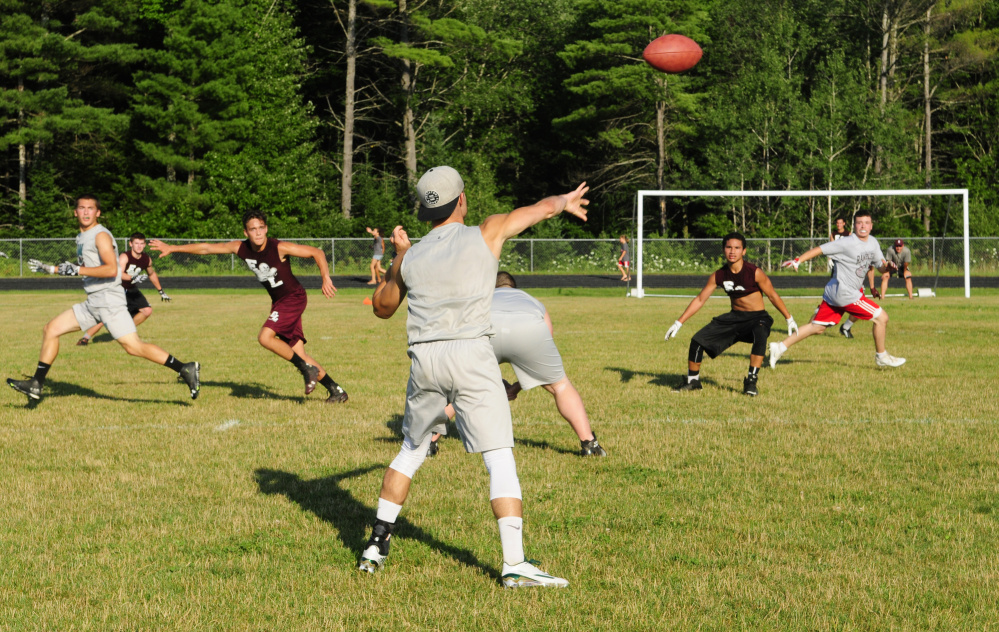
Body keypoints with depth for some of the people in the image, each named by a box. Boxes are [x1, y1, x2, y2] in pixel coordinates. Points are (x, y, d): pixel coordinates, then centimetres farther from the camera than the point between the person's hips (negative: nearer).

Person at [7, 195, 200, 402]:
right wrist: (49, 269, 31)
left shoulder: (101, 235, -10)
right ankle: (36, 385, 16)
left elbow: (111, 270, -22)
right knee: (50, 330, 9)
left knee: (133, 347, -18)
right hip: (92, 303, 9)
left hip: (109, 300, -9)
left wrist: (77, 270, -22)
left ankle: (185, 369, -14)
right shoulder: (81, 238, 17)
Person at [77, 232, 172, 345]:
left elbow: (152, 274, 18)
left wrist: (161, 291, 24)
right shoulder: (124, 257, -23)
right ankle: (85, 338, -5)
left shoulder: (147, 259, -2)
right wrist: (132, 278, -56)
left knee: (147, 310, -1)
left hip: (131, 290, 7)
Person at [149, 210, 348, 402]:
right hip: (278, 301, 7)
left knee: (265, 337, -23)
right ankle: (336, 390, 11)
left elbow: (316, 252, -17)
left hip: (294, 297, -7)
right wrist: (172, 248, 4)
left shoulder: (279, 248, -21)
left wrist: (326, 278, -30)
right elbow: (206, 248, 3)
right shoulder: (240, 248, -4)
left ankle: (307, 368, -10)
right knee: (298, 354, 4)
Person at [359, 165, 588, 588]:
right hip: (470, 354, -4)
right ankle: (514, 564, -13)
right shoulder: (486, 234, 6)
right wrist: (565, 201, 42)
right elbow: (542, 208, 21)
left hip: (424, 360, 4)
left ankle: (377, 545, 24)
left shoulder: (410, 258, 14)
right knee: (499, 458, -5)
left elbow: (382, 308, 30)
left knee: (411, 450, 22)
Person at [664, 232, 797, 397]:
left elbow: (773, 296, -5)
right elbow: (700, 300, 3)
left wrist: (789, 318, 1)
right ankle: (693, 381, 14)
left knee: (760, 336, -39)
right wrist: (679, 322, 1)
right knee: (698, 340, -7)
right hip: (734, 317, 4)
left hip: (757, 317, -4)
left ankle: (751, 381, -30)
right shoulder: (718, 276, -5)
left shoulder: (755, 273, -17)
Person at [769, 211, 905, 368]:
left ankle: (780, 348, 13)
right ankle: (881, 356, 15)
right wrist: (797, 260, -23)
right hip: (845, 294, -8)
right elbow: (820, 249, -16)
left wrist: (887, 266, -8)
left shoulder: (873, 243, 9)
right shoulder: (847, 243, -16)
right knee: (881, 317, -3)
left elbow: (880, 266, 15)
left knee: (817, 327, 10)